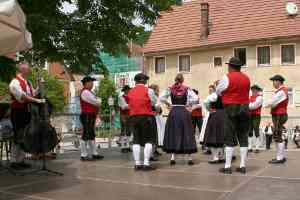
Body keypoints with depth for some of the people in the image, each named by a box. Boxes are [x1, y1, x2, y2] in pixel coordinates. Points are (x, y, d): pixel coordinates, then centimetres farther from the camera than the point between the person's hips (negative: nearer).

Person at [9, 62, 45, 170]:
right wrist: (36, 100, -26)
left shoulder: (28, 82, 15)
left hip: (27, 112, 8)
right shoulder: (15, 82, -11)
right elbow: (21, 96, -22)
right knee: (17, 137, -5)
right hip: (18, 112, -8)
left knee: (25, 137, 11)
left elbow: (33, 94, 16)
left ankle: (21, 160, 19)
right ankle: (14, 161, 4)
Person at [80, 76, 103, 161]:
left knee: (92, 135, 14)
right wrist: (99, 100, 4)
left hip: (91, 117, 11)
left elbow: (96, 102, 18)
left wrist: (97, 102, -4)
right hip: (87, 116, -11)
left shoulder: (89, 92, 19)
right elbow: (97, 102, -17)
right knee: (86, 135, -7)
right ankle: (84, 156, -2)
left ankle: (94, 153, 22)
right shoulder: (85, 92, -15)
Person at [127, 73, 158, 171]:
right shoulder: (148, 90, -4)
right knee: (149, 140, 1)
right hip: (146, 116, -4)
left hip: (133, 117, 4)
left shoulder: (130, 92, 8)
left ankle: (137, 163, 7)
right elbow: (154, 102, 4)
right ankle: (146, 163, -5)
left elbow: (130, 104, 10)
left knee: (136, 140, 8)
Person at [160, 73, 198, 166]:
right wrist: (188, 105, -1)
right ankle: (189, 158, 7)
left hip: (173, 112, 1)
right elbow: (195, 98, -13)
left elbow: (162, 98, -9)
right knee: (186, 134, 6)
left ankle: (172, 157, 5)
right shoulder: (187, 89, -1)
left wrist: (168, 105, 3)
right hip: (184, 112, -1)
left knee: (173, 134, 8)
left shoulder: (170, 89, 1)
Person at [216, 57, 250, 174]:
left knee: (230, 138, -1)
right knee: (243, 137, 8)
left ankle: (227, 167, 0)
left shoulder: (227, 77, -7)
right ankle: (242, 166, 10)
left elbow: (218, 92, 3)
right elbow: (247, 92, 12)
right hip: (245, 108, 5)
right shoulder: (246, 78, 8)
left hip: (231, 108, -4)